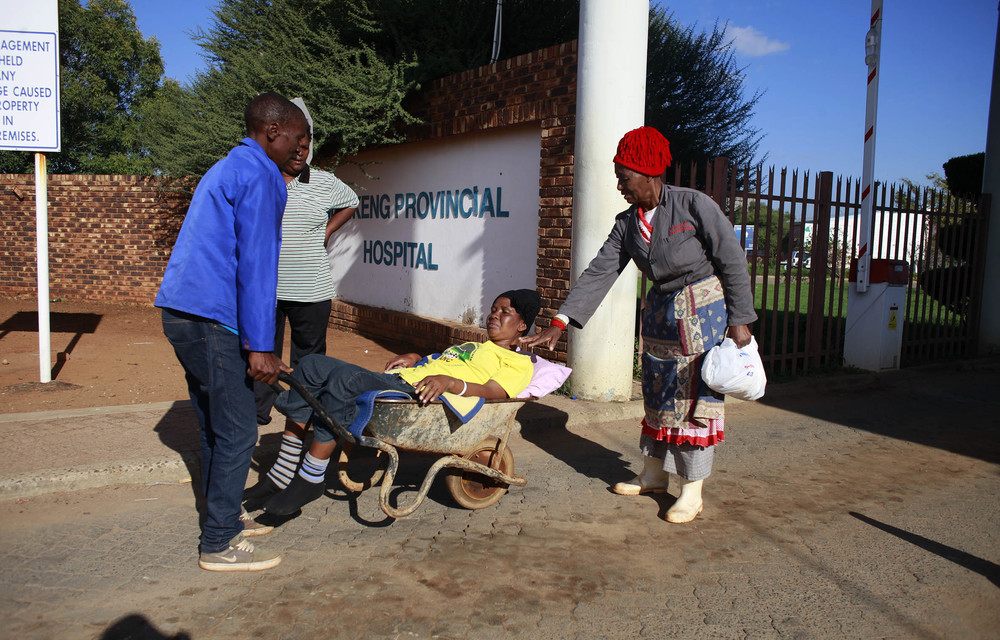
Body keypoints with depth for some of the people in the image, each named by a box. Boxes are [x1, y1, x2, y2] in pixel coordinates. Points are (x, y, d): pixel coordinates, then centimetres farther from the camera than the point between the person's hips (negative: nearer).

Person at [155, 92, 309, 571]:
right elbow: (256, 265, -18)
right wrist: (260, 347, -19)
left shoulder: (225, 169, 22)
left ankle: (224, 524, 27)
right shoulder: (260, 177, -9)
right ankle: (219, 545, 6)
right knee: (236, 433, -3)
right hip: (212, 320, -10)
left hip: (181, 313, 10)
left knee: (214, 427, 16)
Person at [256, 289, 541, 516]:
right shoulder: (471, 346, 38)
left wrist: (449, 382, -26)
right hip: (394, 381, 9)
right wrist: (414, 358, 15)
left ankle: (311, 479, -23)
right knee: (312, 364, -9)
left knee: (344, 378, -32)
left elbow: (492, 392, -10)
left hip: (418, 396, -9)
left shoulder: (518, 363, 10)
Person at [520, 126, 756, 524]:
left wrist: (739, 319, -13)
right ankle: (653, 475, 29)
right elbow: (599, 273, -3)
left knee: (695, 397, -2)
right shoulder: (627, 223, 2)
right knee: (657, 394, 13)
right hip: (660, 310, 6)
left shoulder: (693, 205, -15)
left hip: (704, 310, -6)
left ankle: (692, 491, 9)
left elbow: (732, 260, -11)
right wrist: (559, 323, -10)